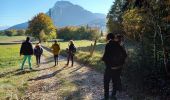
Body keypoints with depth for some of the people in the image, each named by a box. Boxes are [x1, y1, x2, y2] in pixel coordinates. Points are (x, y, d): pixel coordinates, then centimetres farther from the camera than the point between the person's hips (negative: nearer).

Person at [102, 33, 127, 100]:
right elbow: (124, 54, 7)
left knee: (106, 82, 9)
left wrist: (103, 59, 0)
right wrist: (121, 62, 15)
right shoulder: (118, 45, 4)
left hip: (110, 67, -6)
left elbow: (106, 56, -21)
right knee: (115, 81, 19)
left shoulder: (108, 45, -15)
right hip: (118, 67, 6)